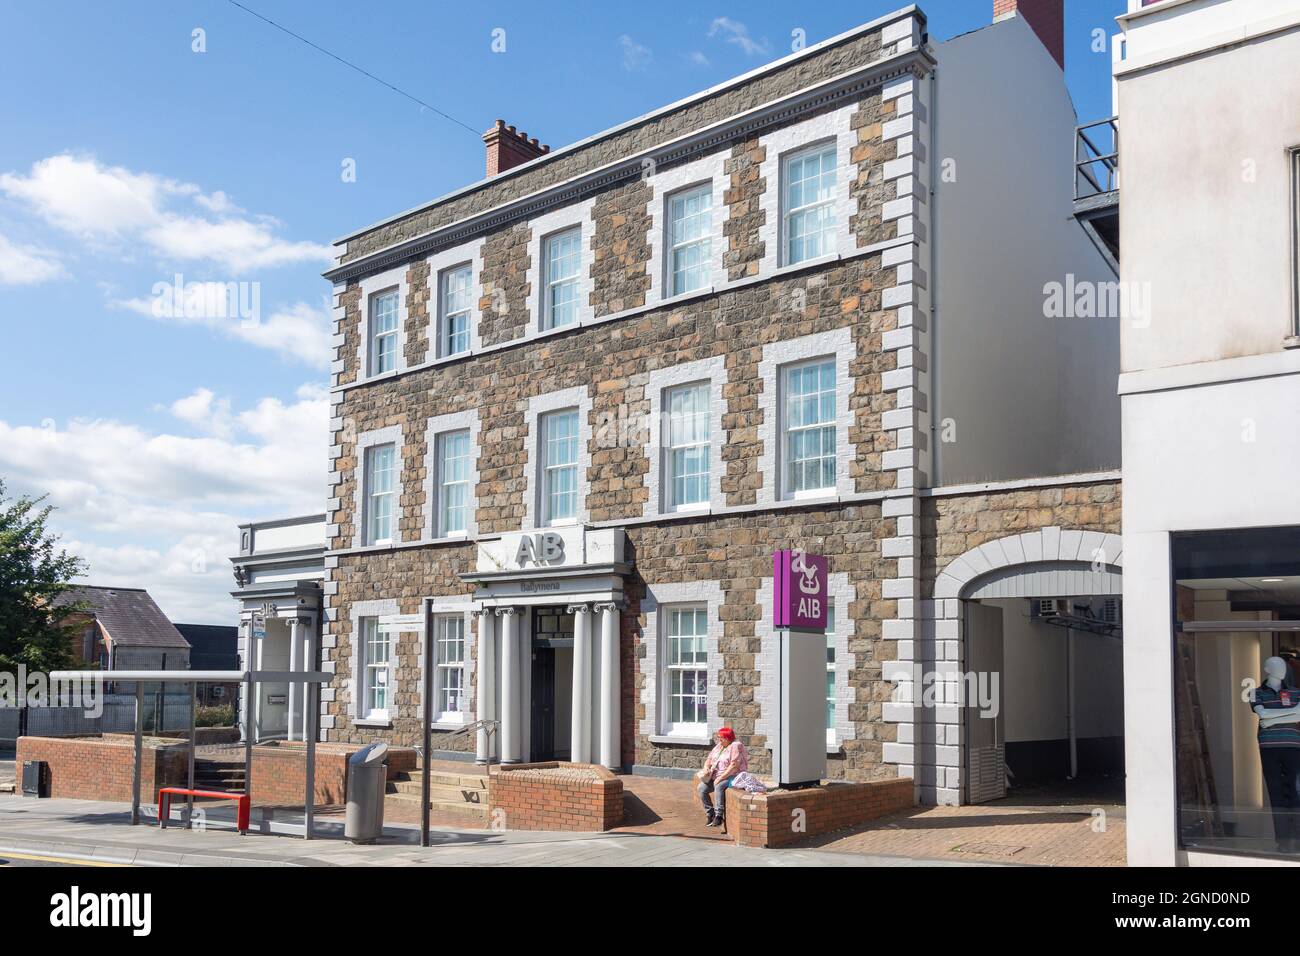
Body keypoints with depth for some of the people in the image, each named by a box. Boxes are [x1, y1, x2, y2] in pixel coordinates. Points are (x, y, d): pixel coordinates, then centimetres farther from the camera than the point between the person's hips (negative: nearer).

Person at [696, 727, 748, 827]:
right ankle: (710, 814, -7)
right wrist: (706, 768, -5)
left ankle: (719, 816, -33)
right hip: (715, 776, 8)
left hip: (732, 776, -8)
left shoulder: (735, 746, -10)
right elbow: (709, 759, 19)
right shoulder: (719, 746, 15)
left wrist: (720, 778, -22)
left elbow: (734, 766, -20)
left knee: (719, 786, -36)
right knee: (701, 788, -14)